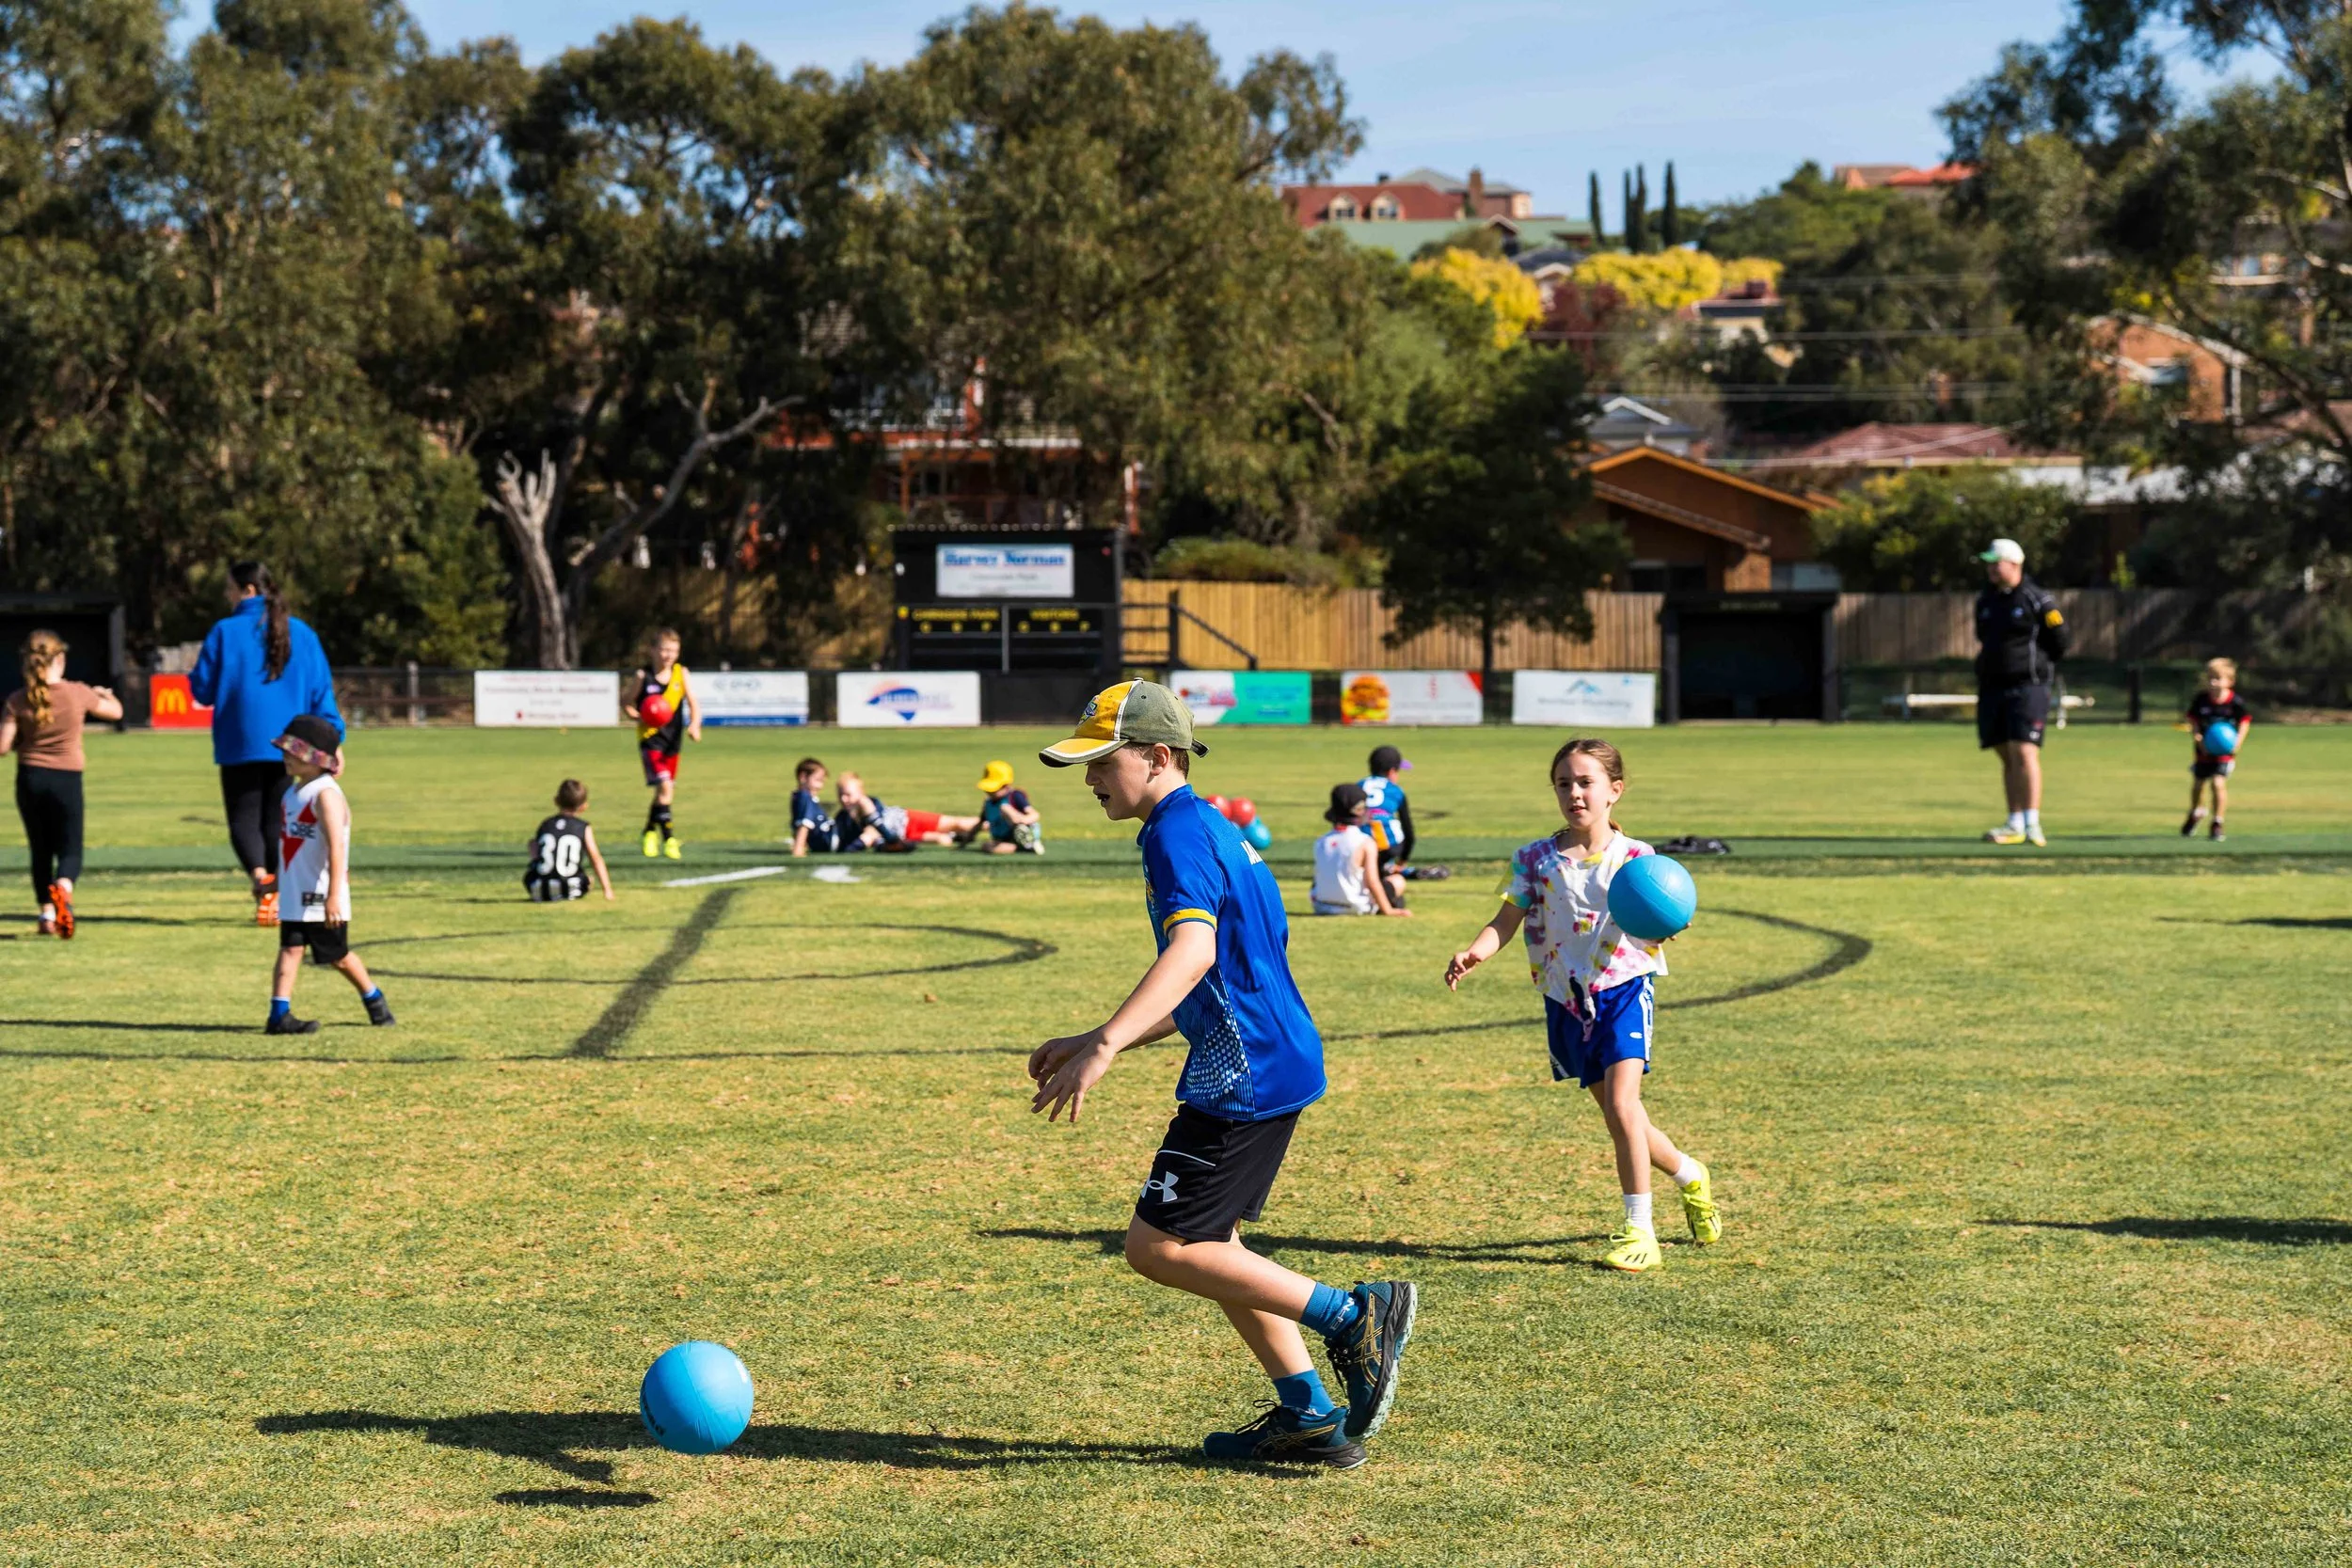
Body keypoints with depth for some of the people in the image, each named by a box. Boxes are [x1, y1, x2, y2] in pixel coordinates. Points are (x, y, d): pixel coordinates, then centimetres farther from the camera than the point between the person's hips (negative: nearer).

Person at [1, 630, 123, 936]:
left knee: (40, 851, 17)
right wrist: (104, 694, 31)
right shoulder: (78, 694, -8)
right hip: (67, 781, -1)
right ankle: (62, 889, -28)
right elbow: (115, 711, 9)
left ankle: (47, 913, 16)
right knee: (70, 850, 3)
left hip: (30, 778, 1)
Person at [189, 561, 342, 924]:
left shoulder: (225, 632, -5)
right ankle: (276, 901, 11)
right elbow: (321, 691, 4)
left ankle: (261, 877, -25)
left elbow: (203, 690, 0)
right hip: (289, 747, 3)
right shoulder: (301, 634, 3)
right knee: (279, 821, 12)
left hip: (240, 745, -3)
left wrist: (191, 675, 22)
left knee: (244, 819, 3)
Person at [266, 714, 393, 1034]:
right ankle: (279, 1014, -8)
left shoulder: (326, 794, -18)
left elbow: (336, 846, -25)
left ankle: (373, 999, 29)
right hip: (294, 893, 7)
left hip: (322, 896, -7)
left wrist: (333, 896, -31)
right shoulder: (293, 792, 9)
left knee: (337, 956, 8)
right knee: (289, 948, -4)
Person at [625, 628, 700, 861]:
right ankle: (669, 838, -15)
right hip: (650, 738, -4)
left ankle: (650, 832, 36)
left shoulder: (681, 674, 0)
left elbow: (694, 704, -6)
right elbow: (627, 704, 2)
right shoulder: (642, 676, -6)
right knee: (664, 787, -17)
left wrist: (694, 724, -24)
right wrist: (638, 716, -18)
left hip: (673, 739, 4)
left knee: (666, 791, 14)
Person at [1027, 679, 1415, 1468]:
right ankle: (1310, 1416, 18)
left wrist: (1106, 1046, -39)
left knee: (1158, 1247, -7)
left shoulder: (1178, 832, -12)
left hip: (1246, 1074, -10)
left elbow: (1193, 949, -31)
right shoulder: (1211, 829, 20)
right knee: (1205, 1243, 17)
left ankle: (1354, 1317, -5)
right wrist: (1089, 1043, 24)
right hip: (1271, 1064, 10)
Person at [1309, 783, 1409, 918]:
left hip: (1321, 907, 3)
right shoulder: (1365, 842, -11)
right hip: (1355, 908, -3)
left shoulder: (1320, 842, 3)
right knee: (1398, 882, 13)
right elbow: (1372, 882, -15)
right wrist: (1387, 910, -7)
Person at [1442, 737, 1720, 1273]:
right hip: (1567, 1001, 4)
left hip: (1623, 988, -4)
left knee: (1621, 1104, -19)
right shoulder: (1536, 860, 0)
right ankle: (1690, 1177, 38)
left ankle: (1640, 1231, -12)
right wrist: (1474, 952, -27)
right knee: (1616, 1116, 12)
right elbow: (1506, 921, -7)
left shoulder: (1636, 857, -5)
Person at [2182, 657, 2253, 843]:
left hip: (2225, 752, -3)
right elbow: (2193, 721, -1)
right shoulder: (2200, 700, -7)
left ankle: (2218, 823, -4)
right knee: (2197, 784, 19)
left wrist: (2237, 741, -15)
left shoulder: (2236, 702, -12)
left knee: (2219, 783, -19)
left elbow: (2245, 721, -1)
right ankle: (2195, 812, 49)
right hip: (2204, 751, 3)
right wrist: (2196, 736, -20)